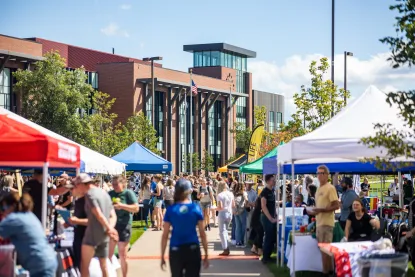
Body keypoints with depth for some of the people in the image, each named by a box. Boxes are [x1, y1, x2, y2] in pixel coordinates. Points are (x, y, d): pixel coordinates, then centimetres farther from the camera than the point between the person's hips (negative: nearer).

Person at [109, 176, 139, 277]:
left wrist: (122, 206, -21)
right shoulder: (110, 194, 9)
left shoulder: (128, 193, -5)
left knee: (122, 255, 3)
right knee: (108, 254, 6)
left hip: (123, 226, -5)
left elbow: (136, 208, -12)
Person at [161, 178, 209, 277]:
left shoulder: (171, 209, -1)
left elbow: (165, 235, -2)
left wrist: (162, 256, 5)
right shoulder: (195, 208, -2)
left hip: (175, 250, 0)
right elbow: (202, 234, -1)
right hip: (193, 249, 0)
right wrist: (206, 255, 7)